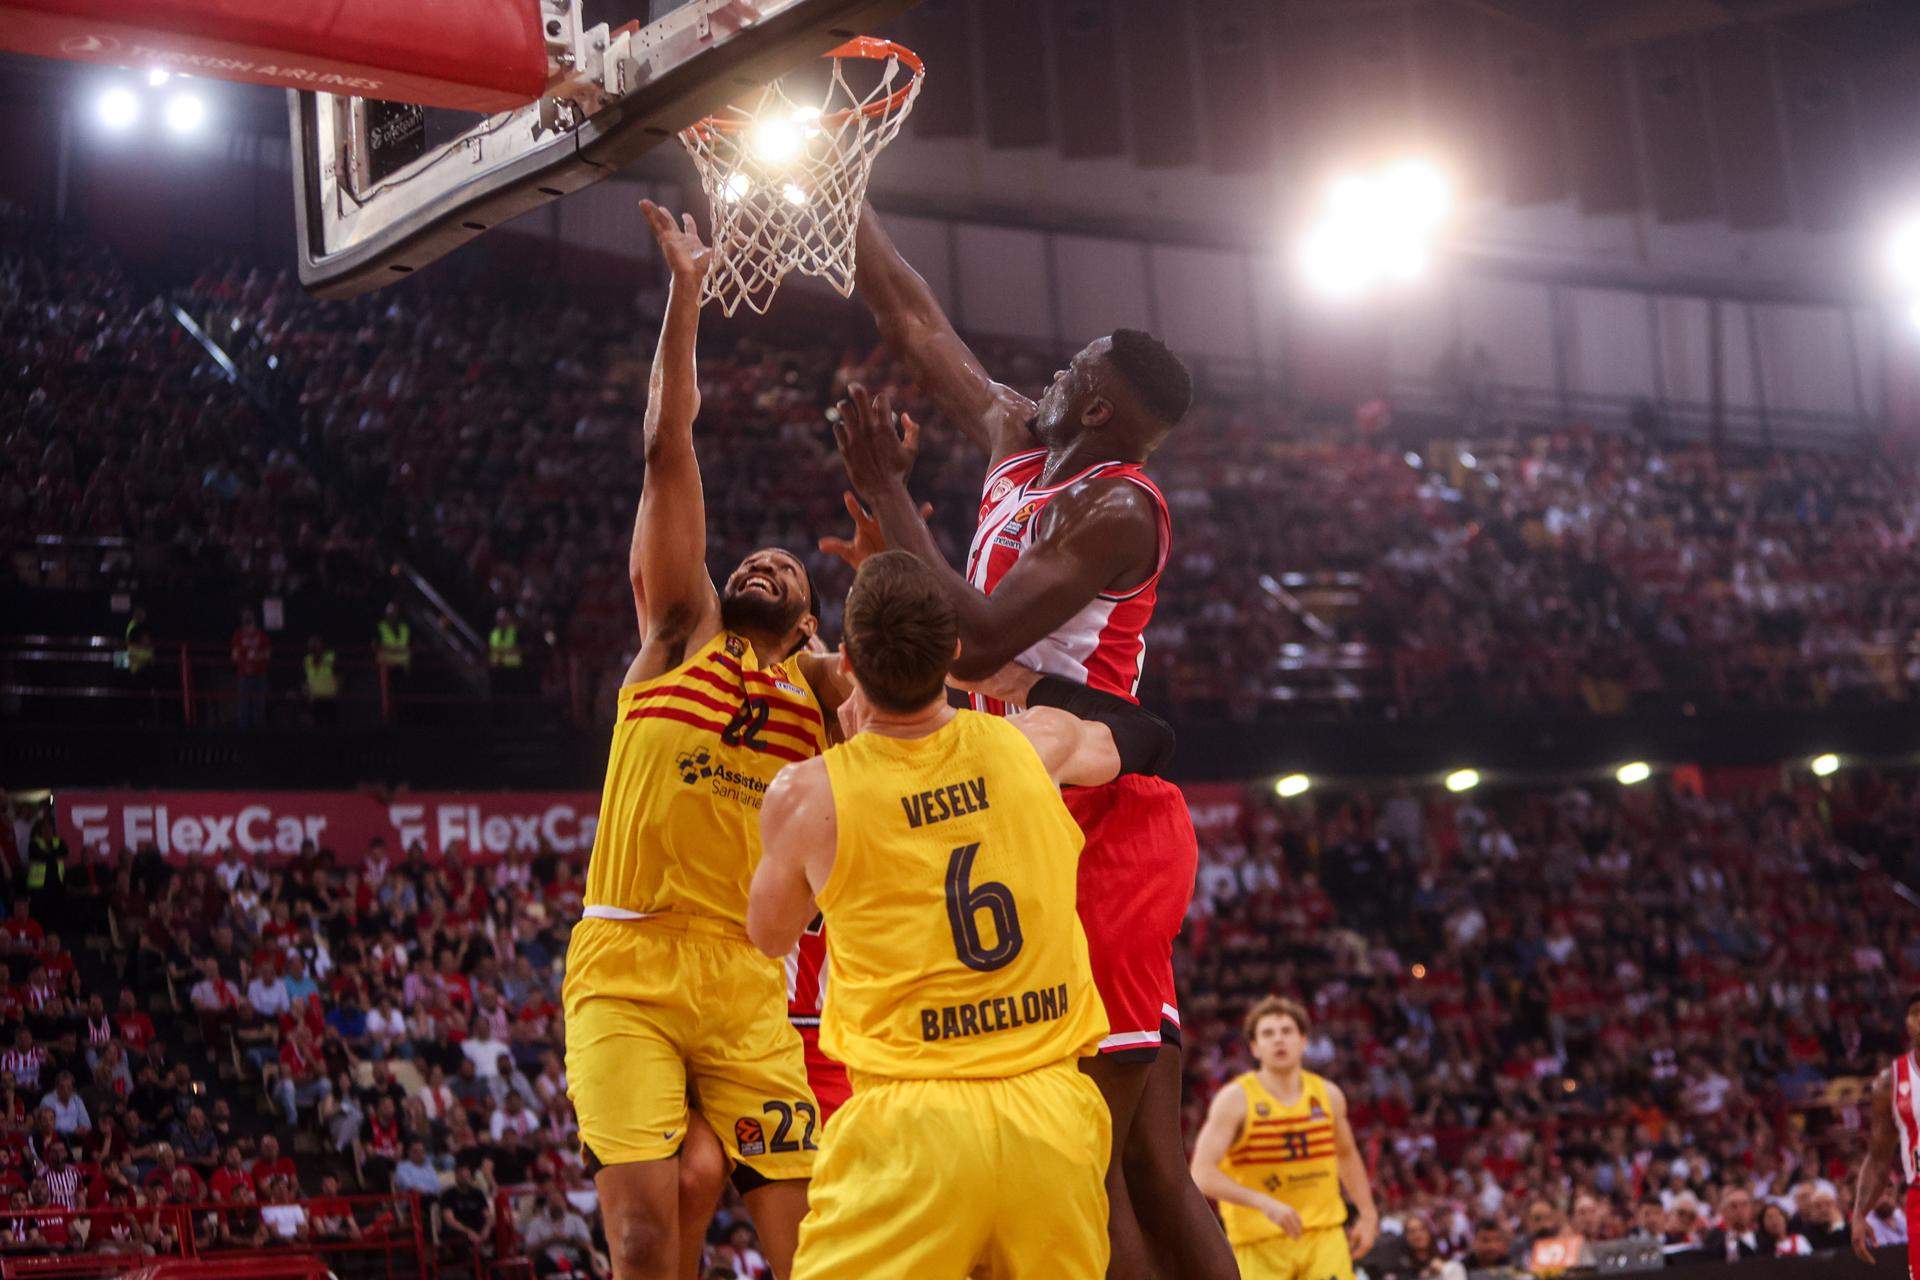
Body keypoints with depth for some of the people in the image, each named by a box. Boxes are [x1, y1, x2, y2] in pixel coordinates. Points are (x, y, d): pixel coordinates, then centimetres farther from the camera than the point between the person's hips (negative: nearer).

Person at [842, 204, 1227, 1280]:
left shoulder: (1111, 507, -10)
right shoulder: (1020, 447, 16)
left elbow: (977, 644, -20)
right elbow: (915, 322, 25)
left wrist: (885, 492, -13)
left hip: (1105, 832, -9)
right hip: (1074, 830, 9)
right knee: (1148, 1164, 7)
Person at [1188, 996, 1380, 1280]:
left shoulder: (1328, 1095, 6)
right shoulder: (1235, 1100, -9)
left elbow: (1347, 1155, 25)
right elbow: (1202, 1174, -19)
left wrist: (1368, 1214, 19)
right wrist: (1264, 1203, -30)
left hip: (1325, 1236, 3)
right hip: (1260, 1242, -3)